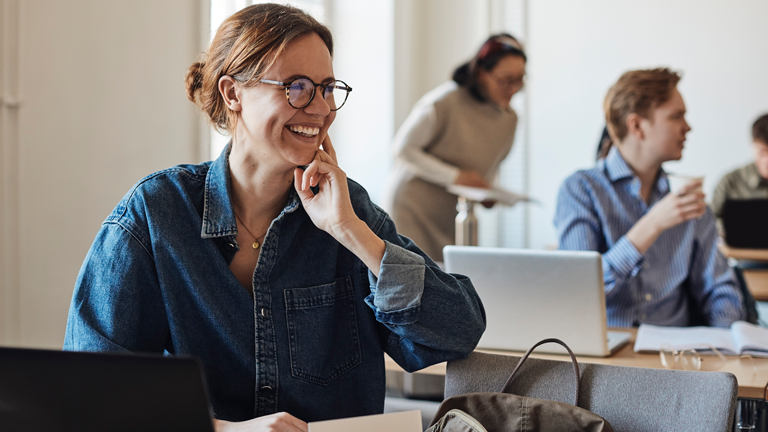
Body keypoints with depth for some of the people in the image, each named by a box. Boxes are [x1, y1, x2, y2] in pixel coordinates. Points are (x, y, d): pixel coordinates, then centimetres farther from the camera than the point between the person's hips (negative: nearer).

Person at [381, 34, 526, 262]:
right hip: (411, 208, -6)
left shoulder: (509, 119, 4)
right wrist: (455, 176, -22)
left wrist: (487, 192, -3)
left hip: (451, 217, 6)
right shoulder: (445, 102, -18)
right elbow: (403, 150, -16)